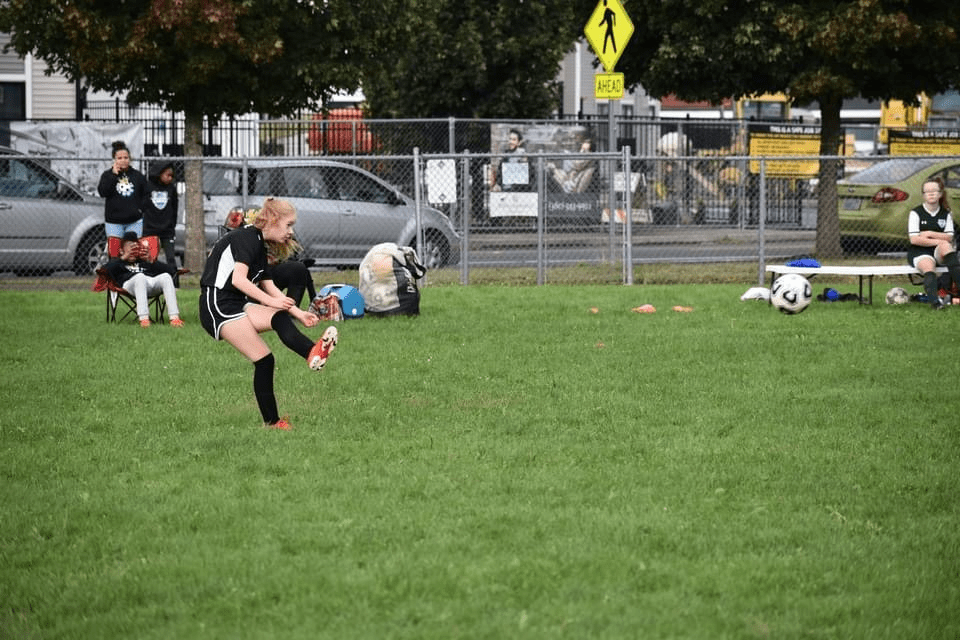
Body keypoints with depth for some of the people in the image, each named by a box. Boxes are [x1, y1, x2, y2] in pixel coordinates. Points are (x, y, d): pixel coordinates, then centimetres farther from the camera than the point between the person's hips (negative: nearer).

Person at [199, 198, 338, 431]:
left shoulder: (259, 246, 23)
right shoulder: (247, 237, -8)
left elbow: (269, 287, 23)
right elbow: (238, 279, -21)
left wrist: (299, 314, 13)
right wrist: (270, 301, -26)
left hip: (236, 305, 8)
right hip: (218, 305, -8)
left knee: (280, 318, -21)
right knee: (264, 360, -18)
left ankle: (312, 353, -46)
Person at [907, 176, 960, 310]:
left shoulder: (946, 214, 10)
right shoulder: (916, 213, -1)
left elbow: (949, 237, 0)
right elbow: (914, 239, -11)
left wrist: (930, 234, -14)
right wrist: (938, 240, -15)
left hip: (939, 253, 3)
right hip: (918, 252, -3)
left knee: (945, 246, -33)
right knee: (928, 266, -36)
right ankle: (934, 300, -57)